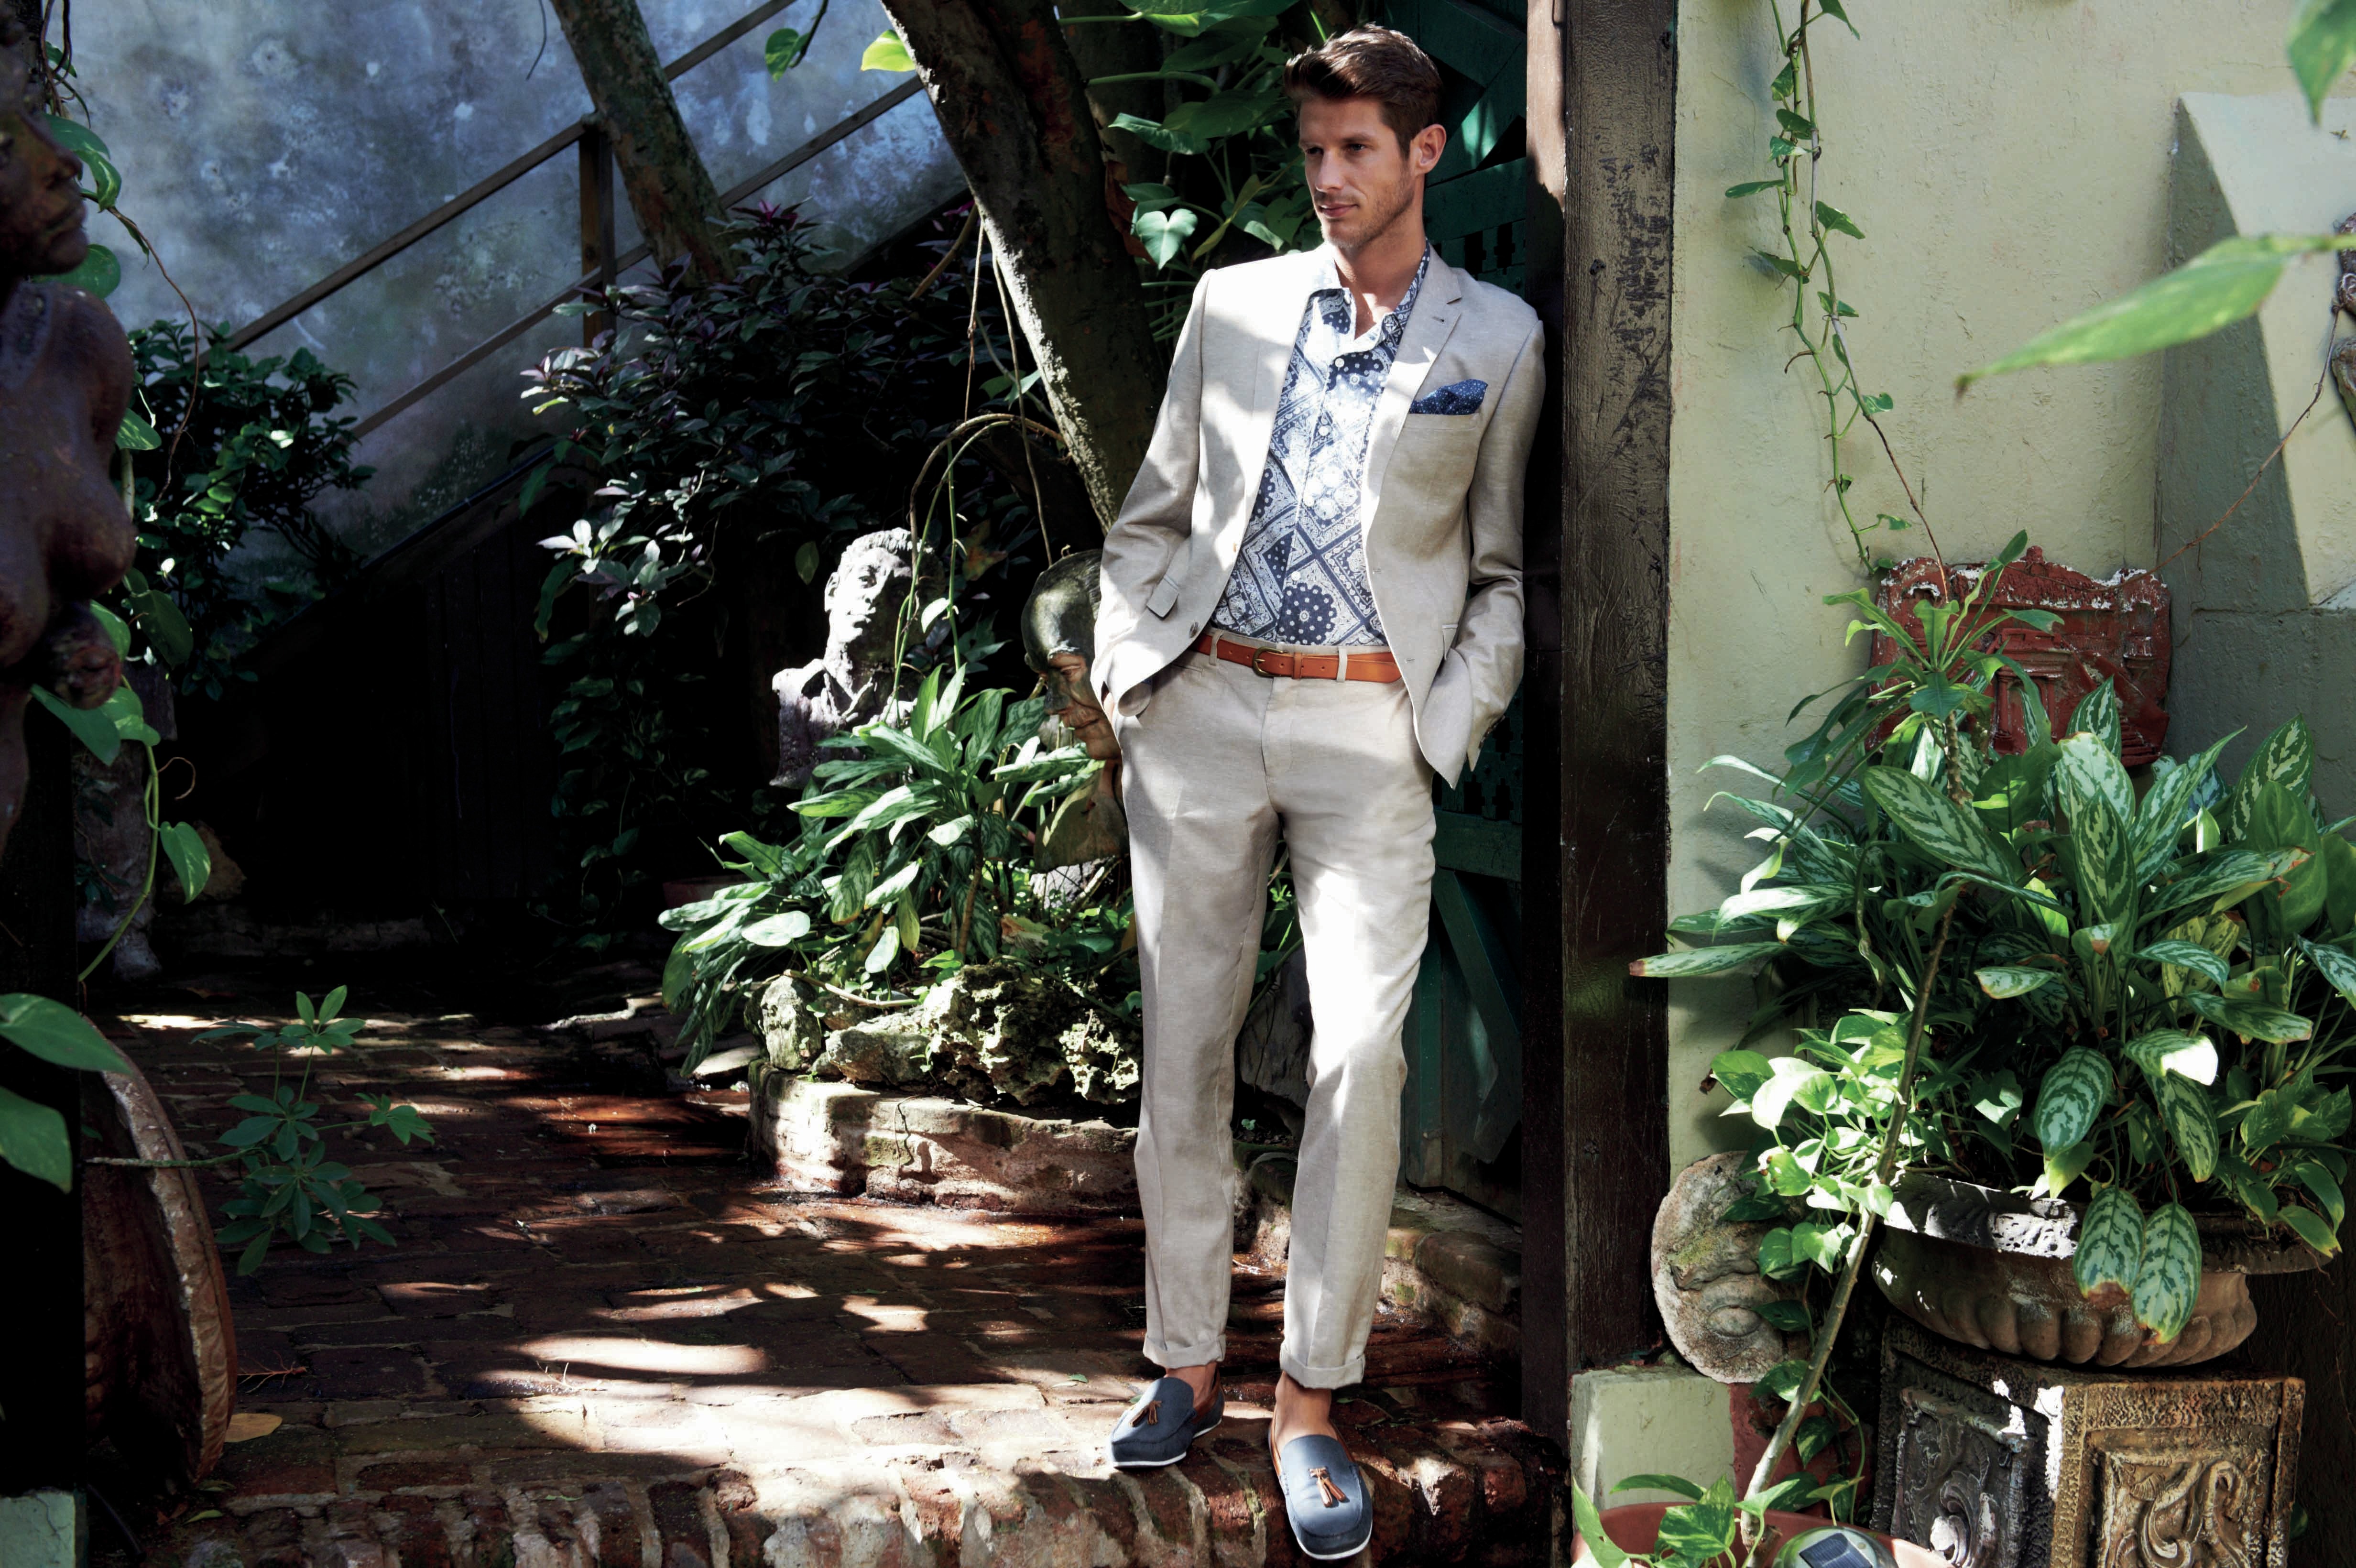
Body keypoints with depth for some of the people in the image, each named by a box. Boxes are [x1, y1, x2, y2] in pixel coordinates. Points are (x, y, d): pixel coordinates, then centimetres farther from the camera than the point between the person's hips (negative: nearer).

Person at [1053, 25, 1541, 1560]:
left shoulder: (1496, 339, 7)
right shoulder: (1232, 306, 12)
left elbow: (1504, 569, 9)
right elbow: (1156, 512, 17)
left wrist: (1451, 730, -3)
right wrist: (1121, 672, 4)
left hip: (1369, 726, -2)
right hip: (1202, 708, 2)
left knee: (1360, 1058, -10)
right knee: (1184, 1050, 5)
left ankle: (1310, 1405, -1)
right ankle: (1188, 1363, 17)